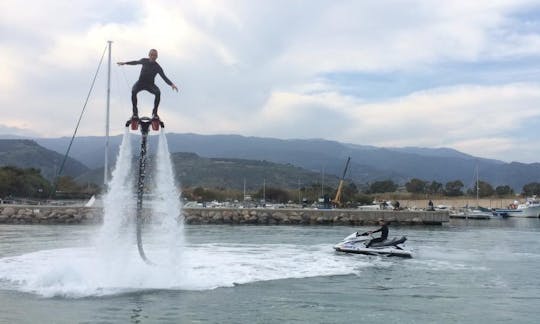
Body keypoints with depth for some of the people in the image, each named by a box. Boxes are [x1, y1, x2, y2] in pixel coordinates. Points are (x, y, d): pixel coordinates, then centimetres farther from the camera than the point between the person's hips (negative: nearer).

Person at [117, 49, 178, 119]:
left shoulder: (157, 67, -11)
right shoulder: (144, 61, -5)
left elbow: (164, 77, -13)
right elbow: (136, 62, 16)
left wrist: (172, 84, -29)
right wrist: (125, 63, 18)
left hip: (150, 84, -1)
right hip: (140, 82, 1)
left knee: (158, 92, -32)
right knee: (133, 91, -32)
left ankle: (154, 112, -16)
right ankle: (135, 112, -21)